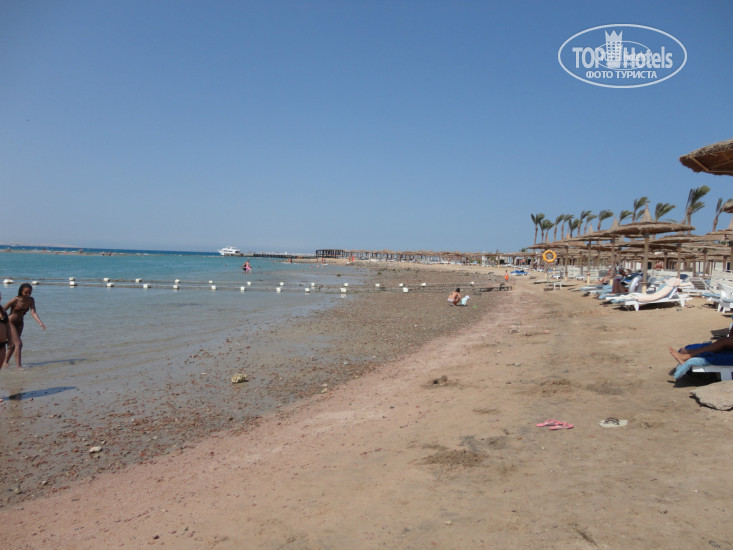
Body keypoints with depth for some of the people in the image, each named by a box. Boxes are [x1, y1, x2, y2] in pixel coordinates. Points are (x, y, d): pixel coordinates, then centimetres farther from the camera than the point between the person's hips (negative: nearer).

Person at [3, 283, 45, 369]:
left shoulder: (31, 300, -6)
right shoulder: (15, 300, -20)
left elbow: (33, 312, -14)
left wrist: (40, 323, -27)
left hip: (19, 324, 6)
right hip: (10, 323, -6)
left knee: (13, 344, 17)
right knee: (19, 343, -15)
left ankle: (5, 362, 36)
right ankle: (19, 366, -15)